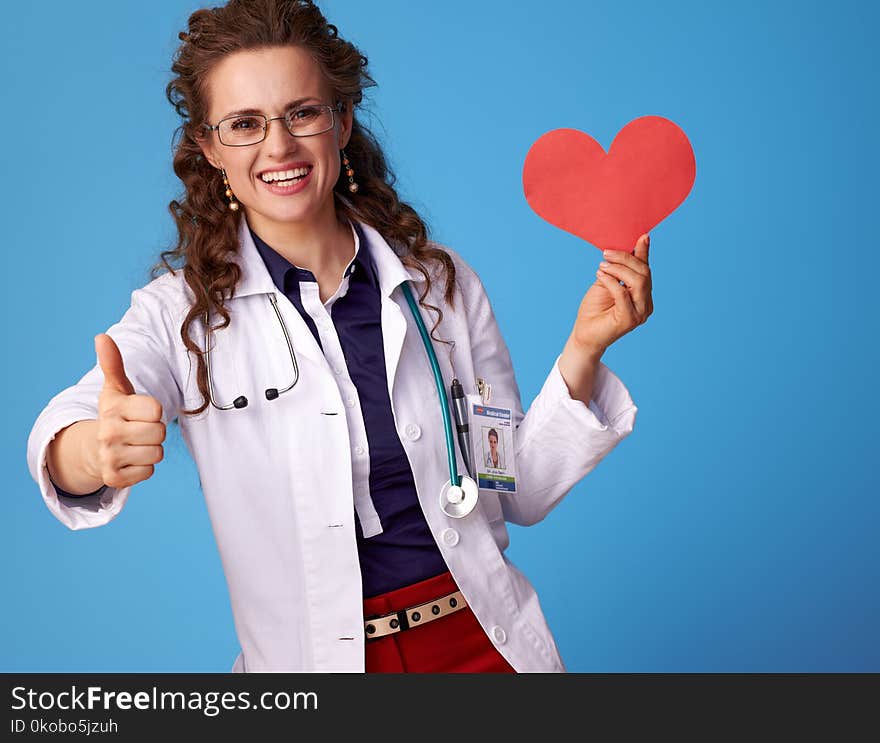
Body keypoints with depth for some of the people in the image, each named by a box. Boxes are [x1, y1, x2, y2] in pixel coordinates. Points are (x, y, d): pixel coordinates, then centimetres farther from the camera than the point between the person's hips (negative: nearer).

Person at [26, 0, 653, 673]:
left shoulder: (440, 282, -2)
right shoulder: (182, 311, -6)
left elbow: (519, 491, 0)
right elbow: (59, 432, -25)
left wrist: (582, 351, -13)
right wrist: (97, 448, -47)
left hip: (482, 644, 1)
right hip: (309, 657, -1)